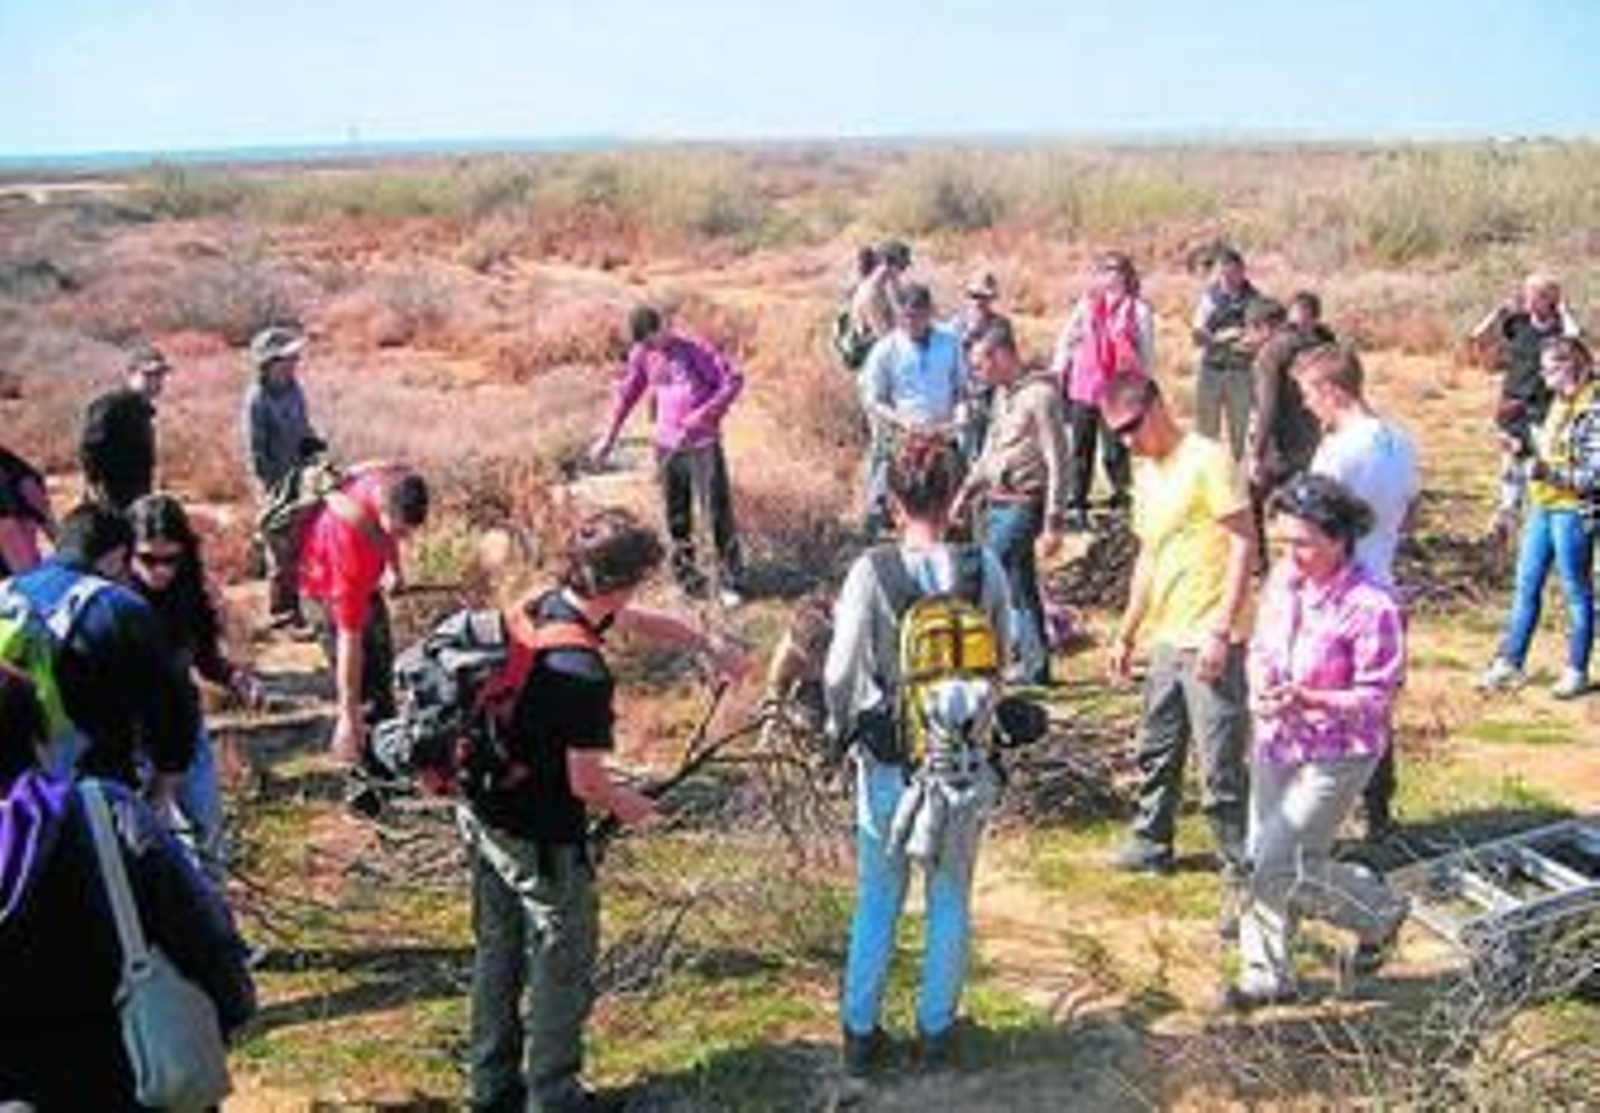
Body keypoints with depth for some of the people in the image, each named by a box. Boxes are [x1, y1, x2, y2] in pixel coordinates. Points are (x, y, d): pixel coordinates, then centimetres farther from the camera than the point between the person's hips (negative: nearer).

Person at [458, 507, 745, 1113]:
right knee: (563, 964, 12)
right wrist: (625, 804, -2)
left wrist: (710, 647, 19)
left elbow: (641, 622, 12)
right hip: (541, 835, -9)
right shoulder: (584, 674, -31)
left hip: (483, 811, 9)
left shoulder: (539, 608, -4)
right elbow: (584, 781, -23)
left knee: (498, 949, 22)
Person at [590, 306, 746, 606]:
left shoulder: (696, 350, -10)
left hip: (703, 445, -4)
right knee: (677, 518, 8)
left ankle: (729, 583, 1)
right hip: (668, 446, 5)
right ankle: (687, 579, 18)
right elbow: (627, 393, 17)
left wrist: (706, 413, -20)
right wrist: (609, 437, 18)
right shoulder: (642, 355, 5)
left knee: (718, 513, -5)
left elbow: (734, 380, -11)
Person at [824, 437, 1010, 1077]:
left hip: (890, 758, -1)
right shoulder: (985, 569, -11)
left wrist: (842, 726, 1)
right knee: (951, 897, 17)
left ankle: (860, 1031, 25)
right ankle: (937, 1027, 29)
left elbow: (840, 672, -17)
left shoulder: (872, 572, -16)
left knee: (877, 898, 15)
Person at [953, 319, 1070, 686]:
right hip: (999, 503, 9)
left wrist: (1053, 524, -20)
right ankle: (1034, 665, 20)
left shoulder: (1040, 395, -15)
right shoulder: (1003, 394, 13)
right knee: (1019, 586, 12)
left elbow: (1057, 463, -18)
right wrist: (968, 492, 16)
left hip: (1022, 505, -9)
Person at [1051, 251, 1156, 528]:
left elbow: (1147, 354, 2)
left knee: (1115, 452, -2)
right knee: (1080, 450, 8)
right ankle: (1076, 507, 15)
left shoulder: (1138, 310, -1)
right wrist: (1058, 372, 10)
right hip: (1084, 389, 4)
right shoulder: (1087, 304, 9)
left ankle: (1123, 505, 8)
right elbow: (1066, 339, 16)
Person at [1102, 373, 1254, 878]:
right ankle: (1151, 844, 33)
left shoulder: (1207, 460, -12)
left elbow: (1244, 543, -15)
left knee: (1220, 762, -3)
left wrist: (1221, 631, -20)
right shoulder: (1146, 472, 14)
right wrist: (1126, 636, 22)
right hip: (1167, 639, 8)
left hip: (1211, 642, -8)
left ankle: (1243, 863, 11)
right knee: (1156, 751, 18)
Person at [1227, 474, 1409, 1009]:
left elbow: (1376, 695, -17)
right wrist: (1260, 686, -10)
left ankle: (1378, 911, 21)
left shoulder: (1370, 606, -22)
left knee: (1279, 865, -7)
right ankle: (1267, 974, 29)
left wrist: (1307, 699, -29)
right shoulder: (1283, 580, -2)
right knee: (1263, 859, 12)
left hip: (1336, 754, -7)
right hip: (1276, 742, 7)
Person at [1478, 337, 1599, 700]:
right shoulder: (1559, 405, 9)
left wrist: (1548, 473, -25)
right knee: (1526, 586, 13)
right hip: (1542, 508, 8)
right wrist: (1524, 449, 4)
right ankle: (1510, 663, 22)